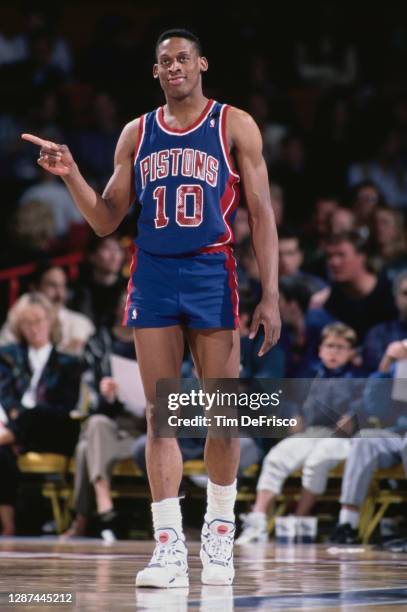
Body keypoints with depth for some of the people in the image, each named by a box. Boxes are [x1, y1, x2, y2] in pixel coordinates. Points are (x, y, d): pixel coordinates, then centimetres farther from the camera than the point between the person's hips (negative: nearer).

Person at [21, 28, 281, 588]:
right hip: (152, 275, 3)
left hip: (212, 273, -2)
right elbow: (106, 221, 14)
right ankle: (169, 545, -3)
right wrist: (71, 175, -3)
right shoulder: (137, 134, 12)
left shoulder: (234, 126, 2)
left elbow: (261, 214, -1)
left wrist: (271, 295, -8)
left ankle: (220, 530, 19)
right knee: (160, 413, -2)